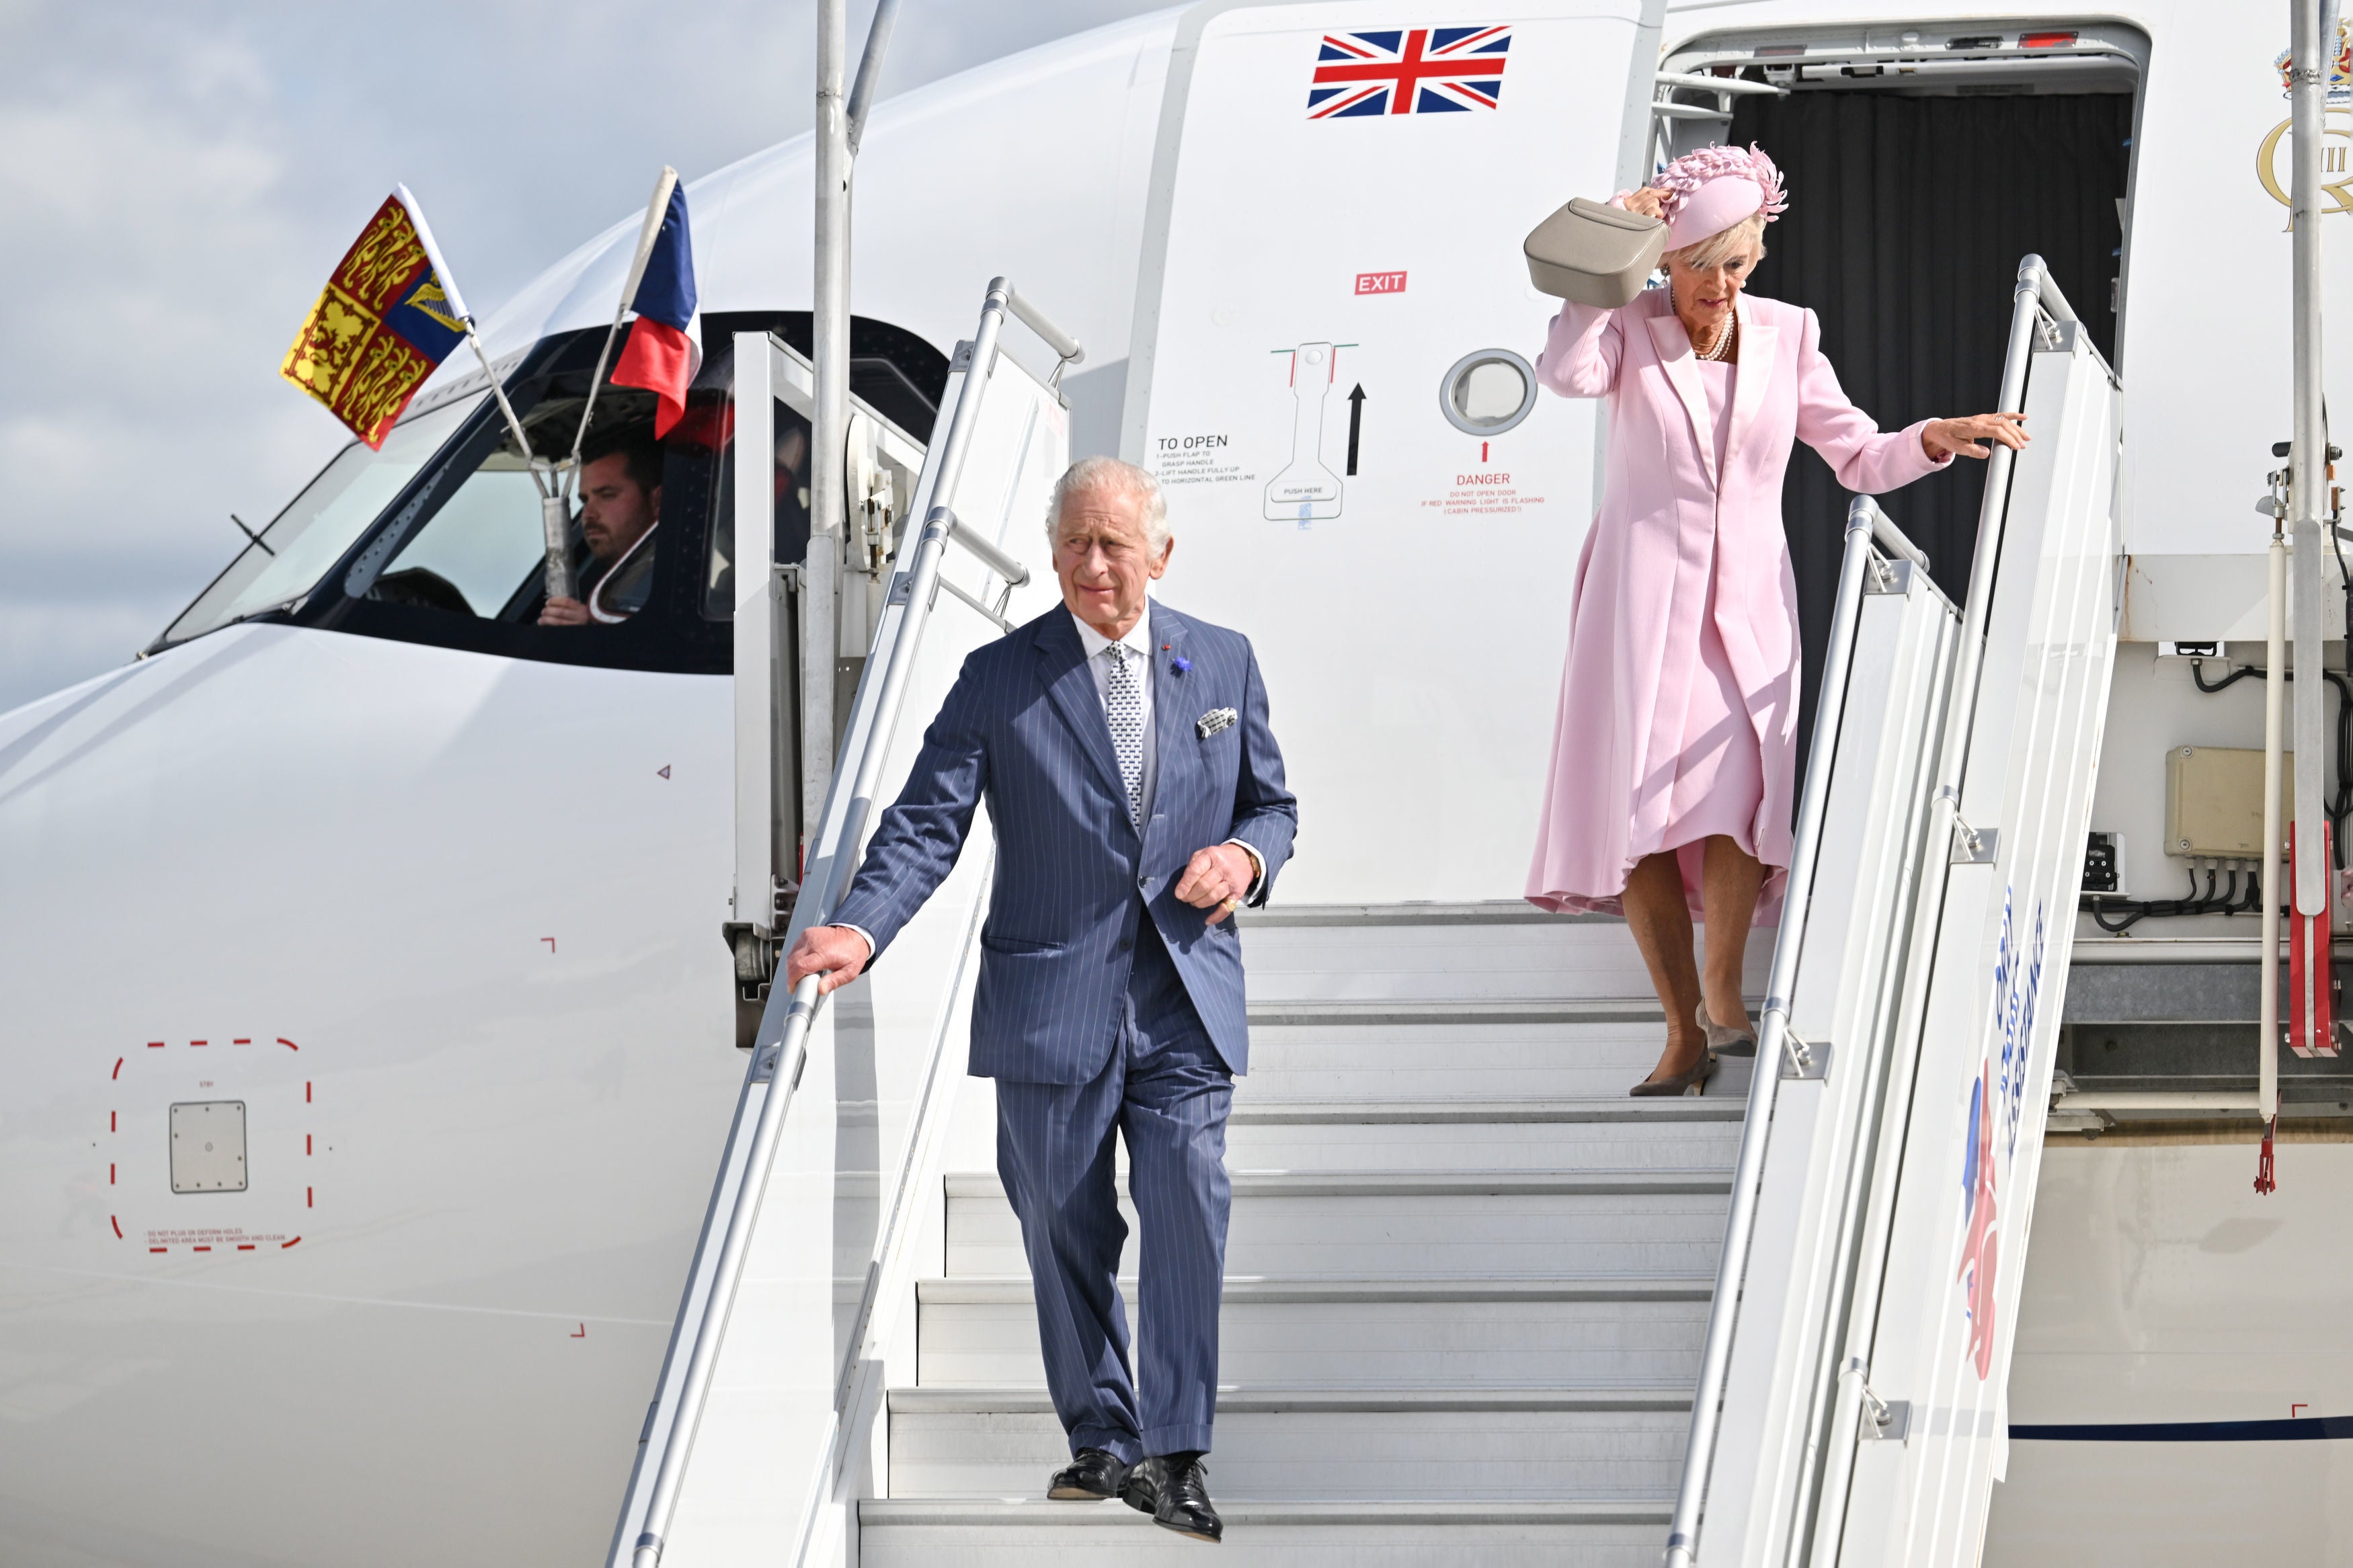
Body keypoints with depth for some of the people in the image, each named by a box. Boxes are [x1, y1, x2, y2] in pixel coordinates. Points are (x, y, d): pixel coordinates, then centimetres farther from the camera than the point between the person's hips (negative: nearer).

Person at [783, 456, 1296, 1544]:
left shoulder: (1223, 663, 8)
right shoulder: (999, 679, 0)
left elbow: (1271, 804, 17)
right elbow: (927, 823, -6)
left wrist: (1246, 857, -7)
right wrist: (860, 929, -23)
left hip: (1186, 1004, 1)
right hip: (1051, 1002, -1)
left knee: (1188, 1218, -8)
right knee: (1065, 1234, 6)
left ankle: (1172, 1454, -4)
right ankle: (1100, 1440, 21)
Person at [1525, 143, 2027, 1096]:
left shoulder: (1786, 336, 9)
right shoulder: (1632, 329, 1)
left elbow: (1859, 460, 13)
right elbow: (1567, 373, -22)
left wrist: (1934, 438, -5)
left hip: (1747, 603, 1)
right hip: (1644, 597, -1)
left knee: (1739, 784, -19)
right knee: (1638, 804, -8)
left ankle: (1722, 995, -4)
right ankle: (1684, 1033, 0)